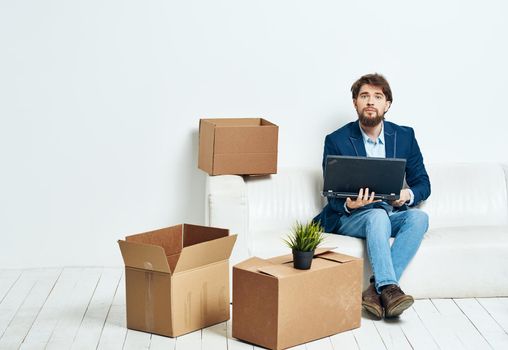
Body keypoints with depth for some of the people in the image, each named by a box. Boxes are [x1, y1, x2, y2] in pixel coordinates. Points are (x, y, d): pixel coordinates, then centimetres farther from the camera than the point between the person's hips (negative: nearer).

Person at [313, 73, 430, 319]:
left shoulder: (405, 136, 6)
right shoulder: (336, 140, -2)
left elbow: (422, 183, 8)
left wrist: (408, 195, -17)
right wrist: (349, 205, -29)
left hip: (393, 215, 3)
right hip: (349, 217, -3)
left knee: (419, 217, -29)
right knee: (377, 215, -36)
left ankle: (377, 289, -35)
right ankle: (388, 288, -47)